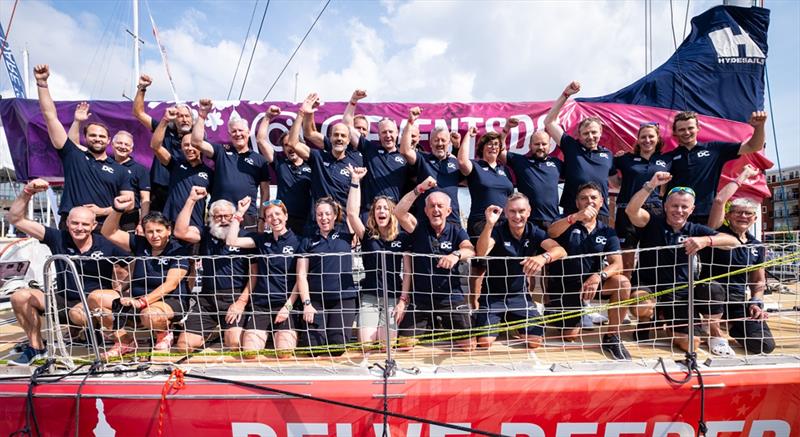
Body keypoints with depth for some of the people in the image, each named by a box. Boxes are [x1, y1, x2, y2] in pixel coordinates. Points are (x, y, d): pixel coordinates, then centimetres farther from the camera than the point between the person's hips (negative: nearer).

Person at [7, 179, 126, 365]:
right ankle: (37, 347, 3)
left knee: (78, 313, -37)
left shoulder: (106, 246, -11)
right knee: (20, 296, -13)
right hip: (63, 301, 5)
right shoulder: (58, 238, -5)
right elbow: (15, 219, -6)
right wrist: (27, 193, -18)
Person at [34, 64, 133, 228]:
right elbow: (51, 116, 9)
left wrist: (103, 211, -7)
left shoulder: (119, 170, 12)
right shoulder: (73, 155, 11)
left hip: (104, 228, 1)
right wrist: (42, 82, 5)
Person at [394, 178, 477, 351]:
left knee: (469, 345, -7)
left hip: (451, 298, 0)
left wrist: (456, 254, -42)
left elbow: (470, 250, -19)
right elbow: (398, 212, -19)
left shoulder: (457, 231, 0)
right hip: (420, 299, 0)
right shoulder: (418, 227, -1)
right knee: (405, 343, -6)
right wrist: (419, 189, -28)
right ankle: (431, 327, 26)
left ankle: (442, 327, 26)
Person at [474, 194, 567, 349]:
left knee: (535, 341, -8)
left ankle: (513, 322, 24)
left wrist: (543, 257, -46)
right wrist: (489, 224, -48)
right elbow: (480, 253, -33)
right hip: (492, 295, -2)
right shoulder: (497, 230, -14)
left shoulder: (534, 232, -6)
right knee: (484, 342, -14)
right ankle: (498, 321, 20)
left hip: (519, 295, 3)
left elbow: (560, 250, -22)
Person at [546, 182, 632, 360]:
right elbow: (551, 232, -29)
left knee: (623, 283, -25)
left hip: (590, 282, 2)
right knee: (570, 336, -7)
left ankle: (612, 337, -9)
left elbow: (617, 264, -12)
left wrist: (598, 276, -33)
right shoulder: (567, 222, -5)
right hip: (563, 287, -2)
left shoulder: (607, 232, 1)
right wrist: (576, 217, -47)